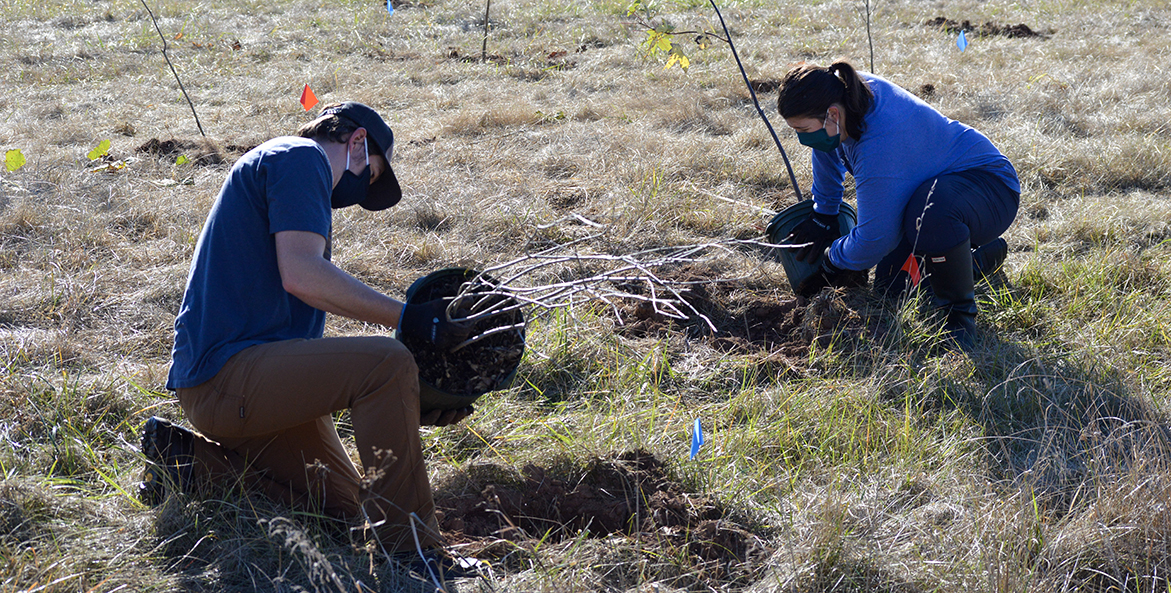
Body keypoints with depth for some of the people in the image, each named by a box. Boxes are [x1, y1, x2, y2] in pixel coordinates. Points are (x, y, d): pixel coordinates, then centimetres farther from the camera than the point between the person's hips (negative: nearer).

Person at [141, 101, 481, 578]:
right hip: (223, 373, -11)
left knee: (341, 505, 11)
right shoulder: (301, 156, -3)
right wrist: (406, 318, -18)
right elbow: (302, 276, -21)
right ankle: (410, 551, -22)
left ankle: (191, 461, 13)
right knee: (386, 364, -24)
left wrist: (414, 402, 14)